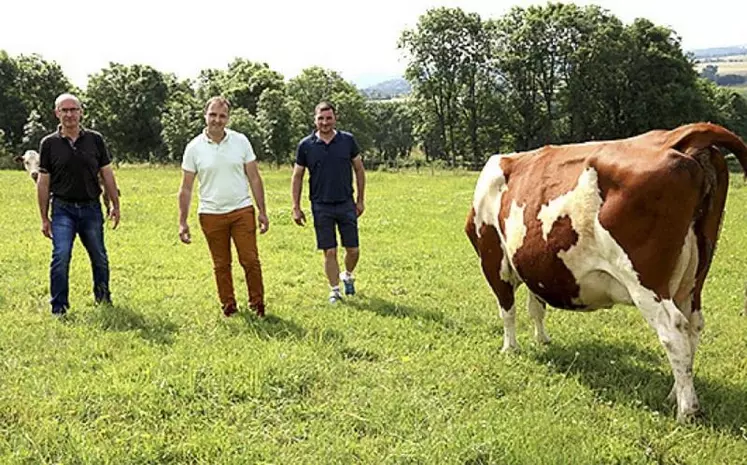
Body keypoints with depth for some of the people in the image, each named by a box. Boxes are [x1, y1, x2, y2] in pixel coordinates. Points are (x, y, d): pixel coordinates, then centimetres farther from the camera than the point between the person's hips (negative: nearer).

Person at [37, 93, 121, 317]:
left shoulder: (95, 139, 3)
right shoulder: (49, 144, 0)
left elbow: (107, 174, 8)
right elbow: (43, 182, 2)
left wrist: (115, 204, 5)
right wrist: (44, 218, 0)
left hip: (91, 208, 2)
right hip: (63, 209, -2)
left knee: (100, 258, 12)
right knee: (60, 257, -12)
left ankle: (103, 297, 33)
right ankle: (59, 307, -1)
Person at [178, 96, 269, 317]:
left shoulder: (241, 141, 1)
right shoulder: (194, 147, -2)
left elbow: (254, 178, 5)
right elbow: (186, 188, 2)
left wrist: (262, 211, 1)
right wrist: (182, 222, -2)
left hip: (242, 210, 0)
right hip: (211, 214, 0)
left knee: (250, 260, -1)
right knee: (221, 265, 9)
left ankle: (257, 303, 13)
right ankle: (228, 306, 22)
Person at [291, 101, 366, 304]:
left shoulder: (348, 140, -1)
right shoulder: (306, 145, -3)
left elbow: (359, 169, 9)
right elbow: (297, 177, 4)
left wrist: (360, 199, 7)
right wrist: (296, 207, 1)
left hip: (346, 204, 1)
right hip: (321, 207, -1)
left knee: (353, 250, 4)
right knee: (329, 252, 1)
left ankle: (348, 275, 34)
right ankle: (334, 290, 15)